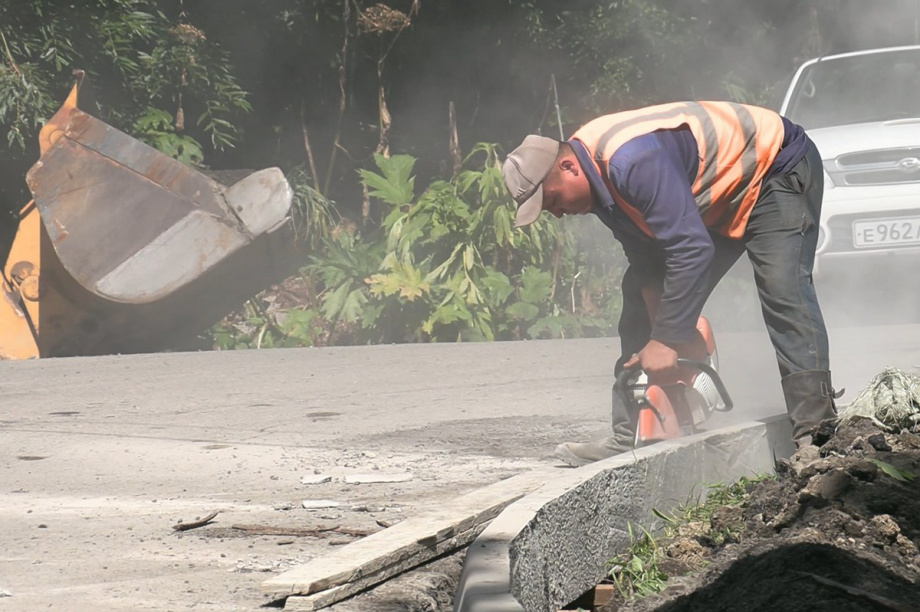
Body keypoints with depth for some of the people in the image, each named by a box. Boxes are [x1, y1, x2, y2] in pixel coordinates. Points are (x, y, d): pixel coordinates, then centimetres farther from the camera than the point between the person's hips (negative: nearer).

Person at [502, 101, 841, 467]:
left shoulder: (631, 161, -38)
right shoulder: (595, 175, -7)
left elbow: (691, 248, -40)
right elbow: (646, 259, 0)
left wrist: (667, 340, -33)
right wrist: (660, 337, -9)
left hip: (777, 167, -10)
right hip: (712, 203, 10)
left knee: (782, 288, -28)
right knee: (642, 296, 4)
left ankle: (814, 430, -31)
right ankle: (630, 435, 5)